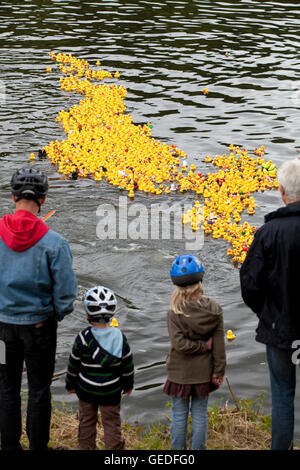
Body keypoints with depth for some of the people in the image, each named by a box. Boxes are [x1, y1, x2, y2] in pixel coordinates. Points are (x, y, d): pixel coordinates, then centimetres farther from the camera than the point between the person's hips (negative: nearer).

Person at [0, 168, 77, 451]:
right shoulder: (53, 242, -18)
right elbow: (66, 291, -15)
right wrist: (56, 316, 5)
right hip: (38, 323, -2)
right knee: (38, 390, 11)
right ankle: (38, 447, 22)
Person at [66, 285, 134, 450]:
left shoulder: (83, 338, -17)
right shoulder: (120, 337, -13)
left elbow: (74, 365, -6)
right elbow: (127, 365, -3)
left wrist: (70, 384, 10)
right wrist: (128, 385, 13)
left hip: (86, 389, 0)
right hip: (111, 392, 0)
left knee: (86, 421, 18)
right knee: (112, 423, 11)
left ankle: (85, 447, 30)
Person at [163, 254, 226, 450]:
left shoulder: (175, 313, -16)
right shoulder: (214, 310, -9)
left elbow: (179, 343, -22)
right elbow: (219, 344, -6)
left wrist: (203, 346, -9)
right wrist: (218, 371, 1)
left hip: (180, 373, -2)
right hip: (204, 373, 2)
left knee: (179, 415, 10)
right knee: (200, 415, 13)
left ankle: (178, 450, 19)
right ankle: (198, 449, 20)